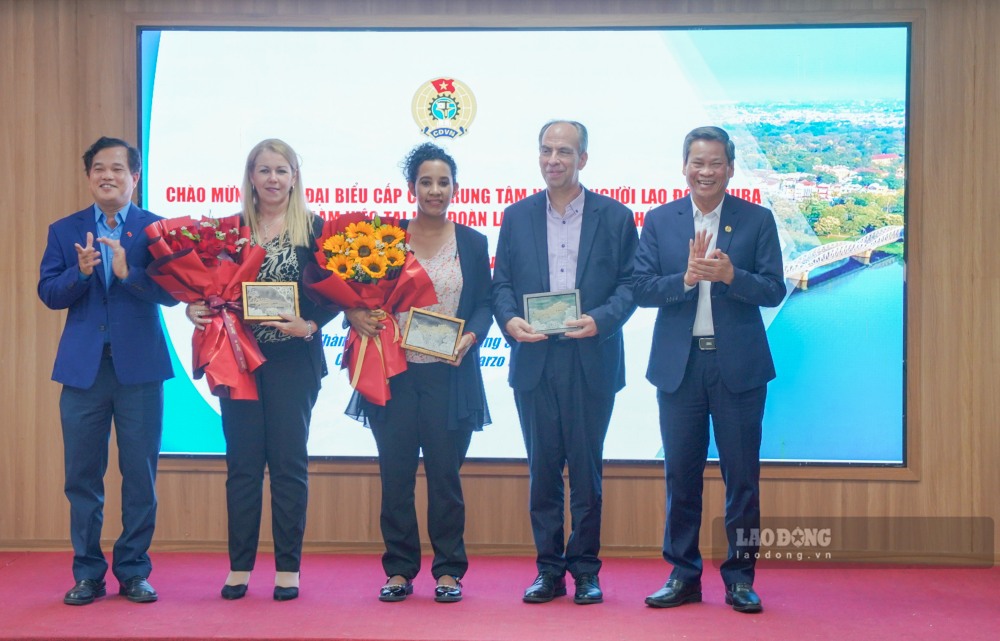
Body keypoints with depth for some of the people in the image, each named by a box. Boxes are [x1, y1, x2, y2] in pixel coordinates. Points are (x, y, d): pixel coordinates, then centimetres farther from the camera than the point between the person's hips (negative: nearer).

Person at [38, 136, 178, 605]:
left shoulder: (156, 228, 3)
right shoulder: (64, 231, 10)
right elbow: (48, 293, 2)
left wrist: (127, 271, -21)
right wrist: (81, 271, -16)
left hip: (139, 367, -2)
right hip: (83, 367, 2)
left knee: (140, 474, 3)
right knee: (82, 475, 6)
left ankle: (133, 571, 15)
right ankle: (88, 573, 17)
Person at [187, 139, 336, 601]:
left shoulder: (314, 229, 1)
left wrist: (309, 324, -18)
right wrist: (195, 308, -11)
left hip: (293, 360, -2)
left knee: (289, 462, 2)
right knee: (242, 462, 5)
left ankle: (288, 568, 10)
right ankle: (239, 566, 13)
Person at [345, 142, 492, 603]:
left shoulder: (472, 242, 7)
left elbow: (484, 305, 6)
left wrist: (470, 338, -13)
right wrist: (355, 313, -15)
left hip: (450, 376, 0)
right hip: (394, 372, 0)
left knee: (445, 474, 4)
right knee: (395, 474, 5)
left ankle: (448, 570, 15)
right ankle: (399, 569, 16)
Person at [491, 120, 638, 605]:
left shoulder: (615, 216, 5)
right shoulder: (517, 216, 11)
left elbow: (630, 283, 2)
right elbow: (501, 283, 9)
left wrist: (600, 320, -15)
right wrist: (510, 320, -10)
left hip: (591, 361, -2)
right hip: (534, 361, 2)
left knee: (586, 469, 3)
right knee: (542, 469, 6)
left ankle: (585, 570, 14)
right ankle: (548, 570, 15)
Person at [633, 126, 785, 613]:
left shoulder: (757, 220, 3)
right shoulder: (659, 221, 6)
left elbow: (774, 291, -4)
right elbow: (641, 289, -1)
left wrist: (730, 274, -21)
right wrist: (686, 277, -17)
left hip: (739, 366, -1)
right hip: (679, 366, 1)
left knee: (742, 476, 4)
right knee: (681, 476, 8)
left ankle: (740, 577, 15)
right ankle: (683, 575, 19)